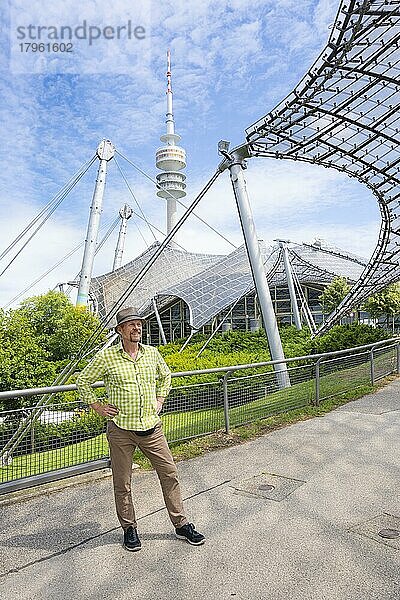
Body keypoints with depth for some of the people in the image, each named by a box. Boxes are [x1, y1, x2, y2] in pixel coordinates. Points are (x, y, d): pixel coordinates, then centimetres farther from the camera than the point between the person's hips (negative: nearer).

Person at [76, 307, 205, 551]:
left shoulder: (152, 353, 2)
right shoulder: (106, 356, -8)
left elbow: (165, 376, 22)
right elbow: (83, 381, 5)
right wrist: (98, 406, 0)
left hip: (151, 427, 3)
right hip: (121, 430, -3)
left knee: (170, 474, 8)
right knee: (122, 483, 11)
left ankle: (181, 525, 26)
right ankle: (129, 528, 34)